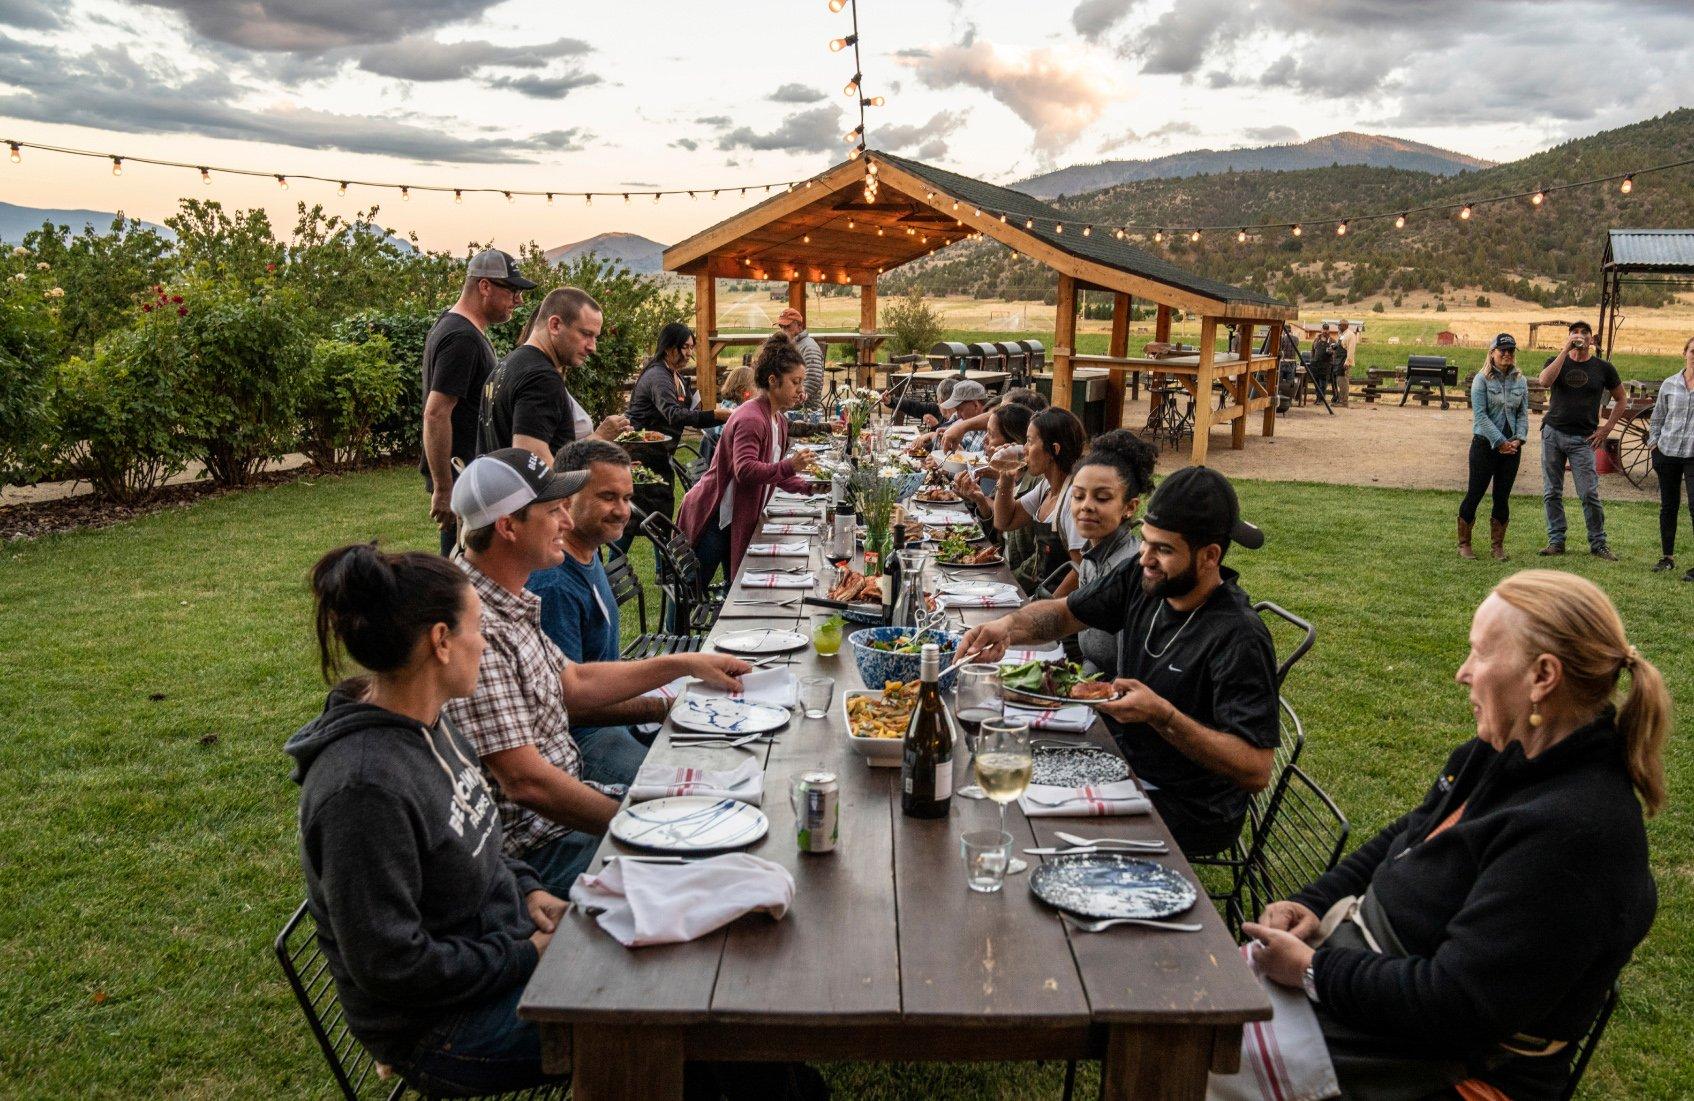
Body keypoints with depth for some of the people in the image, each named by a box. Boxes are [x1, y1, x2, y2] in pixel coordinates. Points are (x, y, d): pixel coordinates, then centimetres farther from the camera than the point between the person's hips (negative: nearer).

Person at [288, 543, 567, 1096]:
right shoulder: (364, 786, -31)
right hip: (439, 1027, -8)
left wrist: (527, 887, 0)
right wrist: (527, 958, -18)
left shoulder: (427, 723, -3)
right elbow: (392, 964, -26)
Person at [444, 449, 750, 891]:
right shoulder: (477, 629, -28)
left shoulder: (509, 602, 4)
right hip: (532, 839, -11)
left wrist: (686, 664, 13)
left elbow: (572, 683, 16)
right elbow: (525, 782, -28)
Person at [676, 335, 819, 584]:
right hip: (712, 519, -10)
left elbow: (771, 472, 21)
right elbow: (746, 470, -33)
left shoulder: (778, 421, 12)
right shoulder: (750, 419, -20)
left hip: (740, 520, 10)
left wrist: (805, 486, 8)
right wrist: (790, 466, -40)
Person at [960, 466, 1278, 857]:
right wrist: (1009, 626, -15)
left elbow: (1256, 771, -28)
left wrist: (1162, 716, -35)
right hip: (1122, 763, 7)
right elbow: (1063, 613, 7)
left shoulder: (1239, 640, -27)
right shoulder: (1141, 578, -6)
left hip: (1190, 810, -7)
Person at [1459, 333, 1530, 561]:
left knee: (1503, 497, 7)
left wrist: (1518, 439, -8)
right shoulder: (1482, 379, -6)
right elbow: (1480, 414, -11)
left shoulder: (1520, 381, 9)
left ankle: (1497, 545, 16)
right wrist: (1499, 442, -16)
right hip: (1485, 444, -4)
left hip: (1512, 446, 4)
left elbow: (1523, 413, 8)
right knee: (1475, 493, 0)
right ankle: (1464, 544, 10)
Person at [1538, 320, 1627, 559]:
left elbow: (1621, 400, 15)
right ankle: (1556, 541, 12)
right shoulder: (1557, 361, 6)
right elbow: (1545, 381, -17)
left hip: (1582, 439, -1)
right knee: (1552, 493, 4)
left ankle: (1598, 544, 5)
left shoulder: (1603, 368, 6)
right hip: (1552, 433, 1)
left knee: (1589, 494, -6)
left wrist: (1606, 429, 4)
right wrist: (1566, 349, -17)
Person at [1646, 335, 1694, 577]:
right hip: (1668, 452, 3)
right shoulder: (1669, 384, 6)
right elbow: (1657, 418, 16)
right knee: (1668, 507, 11)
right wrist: (1654, 445, 9)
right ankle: (1667, 557, 23)